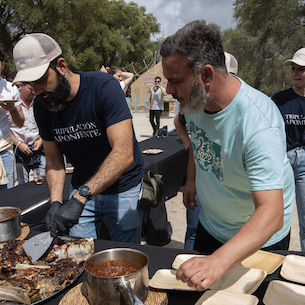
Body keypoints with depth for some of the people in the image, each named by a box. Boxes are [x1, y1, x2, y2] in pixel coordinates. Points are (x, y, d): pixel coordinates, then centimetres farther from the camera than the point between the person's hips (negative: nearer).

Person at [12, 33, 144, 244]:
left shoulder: (104, 87, -24)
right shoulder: (42, 104, -6)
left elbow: (124, 153, -32)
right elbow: (54, 160, 1)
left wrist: (79, 198, -39)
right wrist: (56, 202, -17)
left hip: (123, 188, -4)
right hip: (83, 190, 4)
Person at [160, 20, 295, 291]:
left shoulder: (259, 124, -38)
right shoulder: (194, 97, -15)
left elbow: (271, 214, -44)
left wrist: (219, 262, -55)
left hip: (260, 238, -5)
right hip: (210, 225, 6)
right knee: (198, 288, 23)